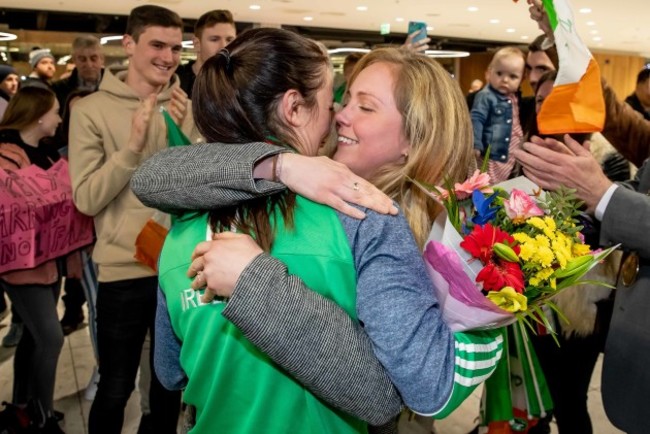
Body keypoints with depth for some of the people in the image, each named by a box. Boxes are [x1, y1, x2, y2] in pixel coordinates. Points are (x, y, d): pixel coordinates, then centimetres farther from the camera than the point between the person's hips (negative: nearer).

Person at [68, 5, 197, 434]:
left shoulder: (186, 107, 2)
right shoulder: (92, 109, -6)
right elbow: (87, 199, -12)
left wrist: (182, 131, -18)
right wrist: (133, 146, -24)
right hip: (123, 270, -3)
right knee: (116, 388, 9)